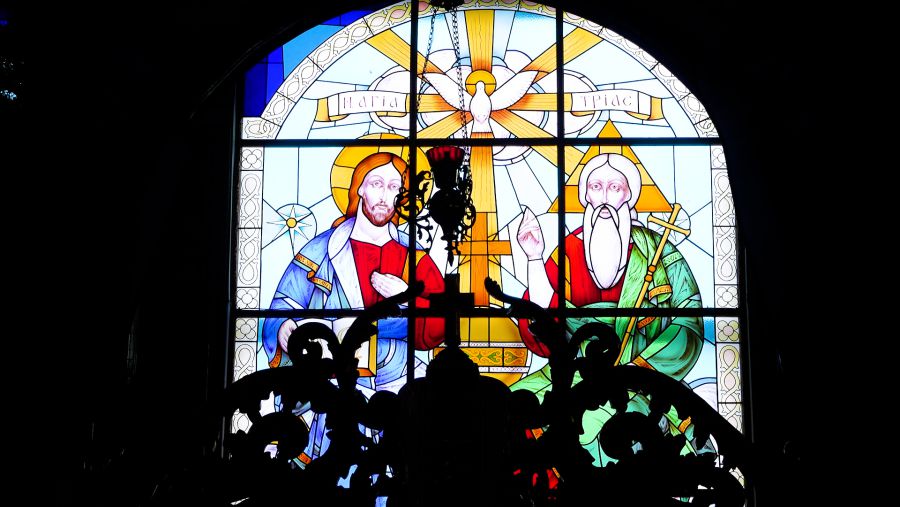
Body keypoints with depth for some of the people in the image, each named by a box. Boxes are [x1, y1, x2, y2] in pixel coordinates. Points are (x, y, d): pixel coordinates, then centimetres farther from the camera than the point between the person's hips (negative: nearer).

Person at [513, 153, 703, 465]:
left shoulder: (654, 250, 1)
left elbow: (689, 325, -1)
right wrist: (535, 258, -9)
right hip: (574, 377, 2)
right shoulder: (568, 251, 4)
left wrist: (634, 372, -13)